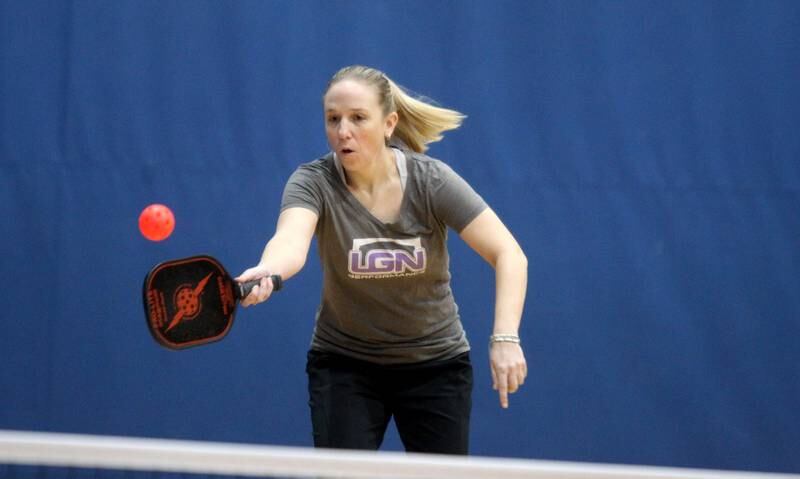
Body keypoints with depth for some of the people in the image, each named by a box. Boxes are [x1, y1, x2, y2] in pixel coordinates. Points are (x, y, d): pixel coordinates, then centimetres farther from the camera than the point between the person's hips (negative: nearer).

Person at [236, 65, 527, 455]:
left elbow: (508, 255, -21)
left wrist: (505, 338, -36)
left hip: (435, 366, 1)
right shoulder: (314, 183, -18)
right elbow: (290, 241, -39)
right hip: (344, 366, 0)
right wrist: (266, 272, -64)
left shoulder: (431, 180, -16)